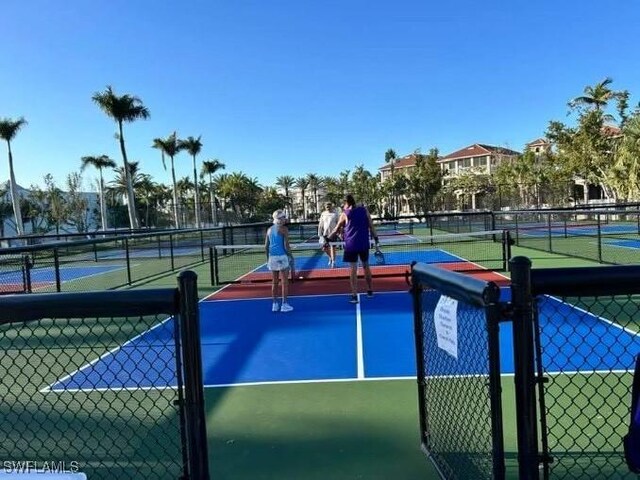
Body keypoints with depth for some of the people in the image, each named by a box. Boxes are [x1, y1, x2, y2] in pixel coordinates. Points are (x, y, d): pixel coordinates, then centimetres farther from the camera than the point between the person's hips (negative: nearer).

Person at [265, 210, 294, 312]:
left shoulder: (269, 229, 11)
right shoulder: (284, 229, -8)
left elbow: (266, 246, 11)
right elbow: (286, 245, -14)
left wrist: (268, 259, 18)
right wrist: (290, 255, -4)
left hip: (272, 257, 6)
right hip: (282, 257, -6)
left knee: (274, 282, 11)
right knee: (284, 282, 2)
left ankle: (275, 304, 15)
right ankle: (284, 304, 3)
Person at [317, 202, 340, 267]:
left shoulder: (335, 214, -1)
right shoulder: (323, 214, 7)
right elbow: (320, 225, 10)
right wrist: (319, 234, 6)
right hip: (325, 234, 3)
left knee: (333, 248, 0)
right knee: (325, 248, 3)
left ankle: (333, 262, 10)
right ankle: (330, 257, 30)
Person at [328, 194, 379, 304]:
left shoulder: (345, 214, -1)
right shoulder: (364, 210, 4)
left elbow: (336, 230, 6)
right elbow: (371, 226, 1)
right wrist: (376, 239, 6)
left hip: (351, 245, -3)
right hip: (364, 244, 3)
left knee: (353, 269, -1)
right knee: (366, 266, 17)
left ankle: (354, 296, -4)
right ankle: (370, 291, 28)